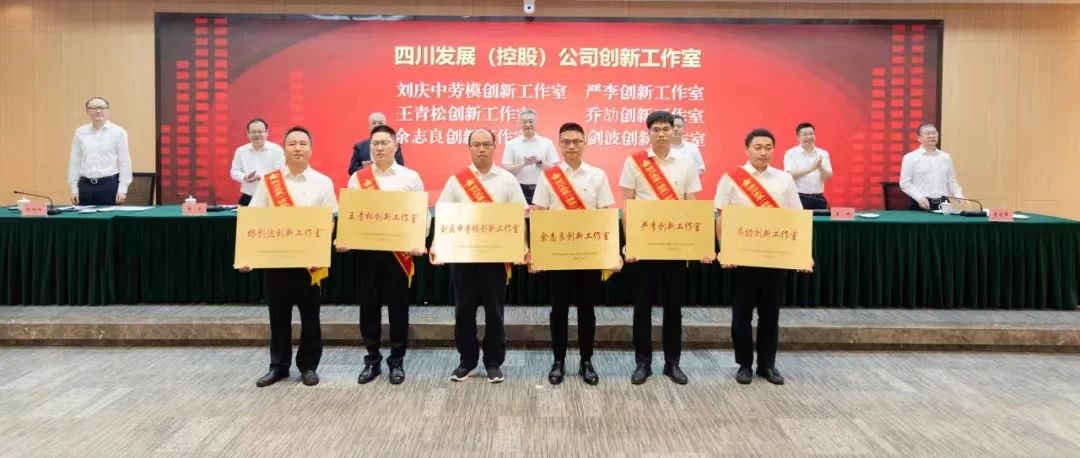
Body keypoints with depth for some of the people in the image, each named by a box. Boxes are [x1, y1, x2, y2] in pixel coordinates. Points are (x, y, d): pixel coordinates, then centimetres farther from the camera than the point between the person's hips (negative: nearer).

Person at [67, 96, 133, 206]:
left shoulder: (118, 132, -1)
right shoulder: (80, 132, 8)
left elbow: (124, 162, -2)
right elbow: (75, 161, 11)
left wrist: (122, 189, -7)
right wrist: (74, 188, 7)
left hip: (110, 185, -3)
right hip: (85, 185, 3)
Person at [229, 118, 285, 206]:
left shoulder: (276, 149, -3)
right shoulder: (240, 151, 8)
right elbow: (234, 172, 11)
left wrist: (261, 176, -23)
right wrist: (245, 177, -11)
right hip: (247, 198, 3)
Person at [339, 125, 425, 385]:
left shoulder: (410, 177, 2)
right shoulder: (358, 178, 6)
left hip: (399, 251, -1)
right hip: (366, 250, 2)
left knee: (398, 305, 5)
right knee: (368, 305, 7)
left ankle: (397, 361, 18)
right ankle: (372, 360, 21)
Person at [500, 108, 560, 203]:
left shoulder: (547, 143, 6)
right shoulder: (511, 144, 5)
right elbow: (505, 170, -1)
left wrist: (539, 163, -13)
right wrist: (524, 164, -15)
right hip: (519, 190, 0)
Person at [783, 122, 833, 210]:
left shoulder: (823, 153, 10)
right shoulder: (791, 153, -2)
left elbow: (829, 176, 5)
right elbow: (789, 175, -14)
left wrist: (820, 167, -16)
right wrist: (810, 168, -23)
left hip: (819, 198, 4)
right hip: (799, 198, -4)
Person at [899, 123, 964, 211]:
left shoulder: (946, 157, 14)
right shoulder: (910, 157, -1)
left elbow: (952, 182, 17)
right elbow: (905, 183, -5)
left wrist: (960, 196, 0)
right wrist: (919, 197, -17)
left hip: (943, 204, 4)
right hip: (921, 205, -4)